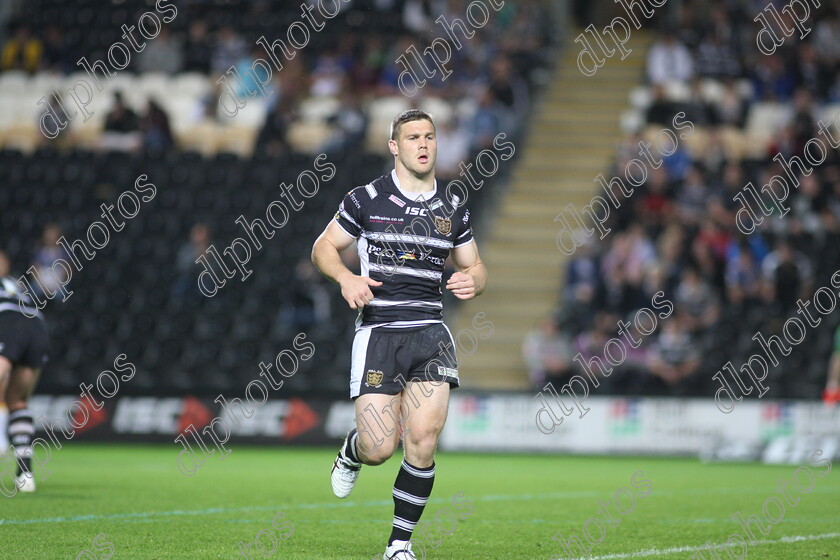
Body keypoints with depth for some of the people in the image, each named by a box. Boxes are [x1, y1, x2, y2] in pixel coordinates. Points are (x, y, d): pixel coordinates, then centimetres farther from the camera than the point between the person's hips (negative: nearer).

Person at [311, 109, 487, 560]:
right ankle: (351, 453, 31)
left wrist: (473, 281, -2)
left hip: (429, 332, 2)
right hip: (378, 332, -2)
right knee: (380, 449, -9)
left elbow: (473, 266, 22)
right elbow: (323, 247, 10)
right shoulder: (366, 199, 1)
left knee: (423, 440, -11)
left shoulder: (452, 208, 10)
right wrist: (345, 278, -10)